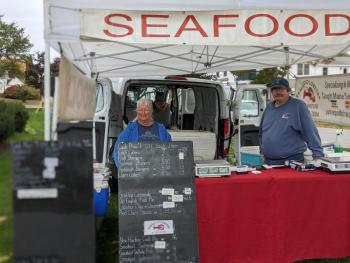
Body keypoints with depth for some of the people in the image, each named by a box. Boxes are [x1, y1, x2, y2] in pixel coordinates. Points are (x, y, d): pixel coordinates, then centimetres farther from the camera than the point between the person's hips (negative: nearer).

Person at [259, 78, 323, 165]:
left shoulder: (298, 106, -6)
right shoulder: (269, 107, 11)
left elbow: (310, 131, -12)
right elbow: (261, 132, 22)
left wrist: (317, 154, -17)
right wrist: (262, 151, 15)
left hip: (292, 161, -5)